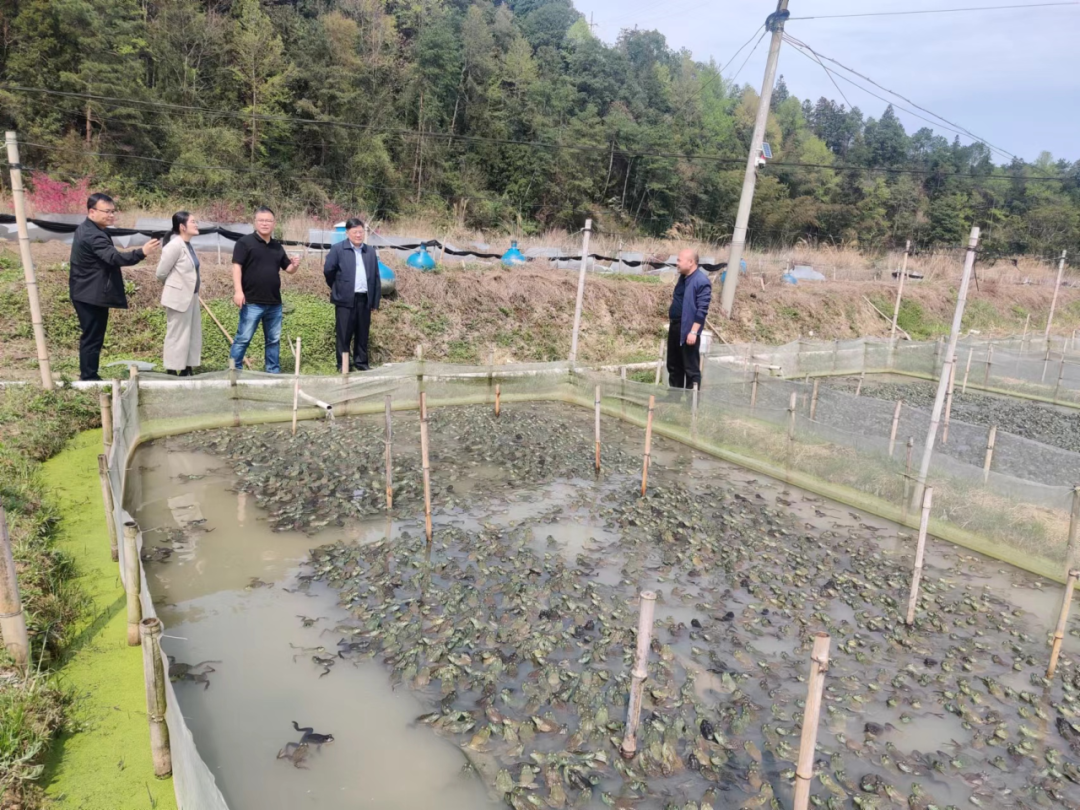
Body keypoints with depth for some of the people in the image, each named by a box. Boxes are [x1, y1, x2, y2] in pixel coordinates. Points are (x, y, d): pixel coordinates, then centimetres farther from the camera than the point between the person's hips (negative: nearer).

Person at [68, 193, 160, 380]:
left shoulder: (85, 229, 14)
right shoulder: (94, 235, -21)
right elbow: (114, 257, -38)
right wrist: (142, 252, -51)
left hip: (86, 293, 11)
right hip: (93, 295, -11)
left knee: (90, 337, 17)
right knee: (93, 338, -5)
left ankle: (87, 376, 25)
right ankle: (89, 379, 0)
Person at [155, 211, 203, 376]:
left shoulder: (188, 245, 8)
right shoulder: (175, 245, -18)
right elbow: (161, 272, -12)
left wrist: (196, 281, 4)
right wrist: (172, 286, 3)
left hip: (191, 296, 9)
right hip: (178, 297, -9)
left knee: (193, 334, 13)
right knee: (177, 336, 0)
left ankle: (186, 371, 23)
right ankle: (171, 372, 10)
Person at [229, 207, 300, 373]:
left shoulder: (277, 246, 14)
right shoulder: (245, 242, -4)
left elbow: (289, 269, 17)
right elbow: (237, 266, -11)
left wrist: (295, 264, -7)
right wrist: (238, 291, -21)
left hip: (274, 303, 6)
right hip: (252, 302, -6)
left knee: (274, 340, 12)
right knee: (243, 338, -2)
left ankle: (274, 372, 22)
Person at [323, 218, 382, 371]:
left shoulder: (370, 251, 10)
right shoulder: (338, 249, -3)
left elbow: (376, 277, 10)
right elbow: (328, 270, -2)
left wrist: (375, 301, 7)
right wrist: (337, 287, 9)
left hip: (364, 299, 4)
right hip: (346, 299, -4)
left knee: (362, 334, 10)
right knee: (344, 334, 2)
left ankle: (361, 362, 21)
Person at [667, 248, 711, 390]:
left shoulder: (702, 281, -17)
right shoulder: (683, 277, 10)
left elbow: (702, 310, -20)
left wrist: (693, 332, -23)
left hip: (688, 329, -9)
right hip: (675, 326, 9)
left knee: (691, 368, 0)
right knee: (673, 364, 17)